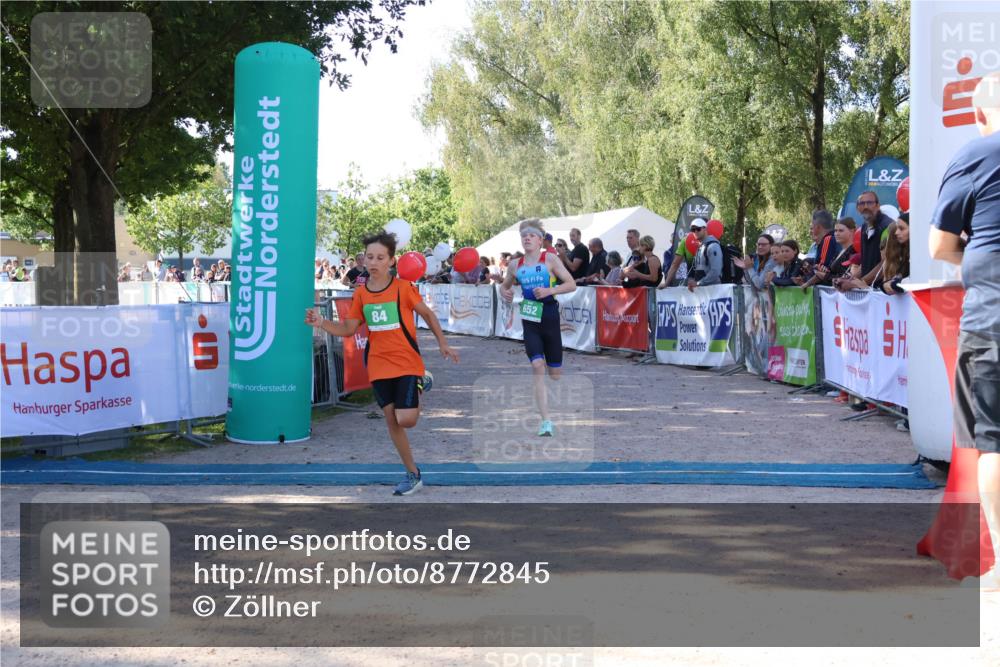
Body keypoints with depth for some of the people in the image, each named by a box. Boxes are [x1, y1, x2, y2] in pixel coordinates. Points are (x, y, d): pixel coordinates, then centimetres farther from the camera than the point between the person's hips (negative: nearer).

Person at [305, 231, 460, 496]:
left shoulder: (404, 287, -9)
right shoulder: (360, 293, 2)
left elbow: (428, 314, 4)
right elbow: (348, 329, 6)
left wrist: (443, 343, 2)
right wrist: (322, 323, -9)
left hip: (407, 363, -4)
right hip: (378, 366, 4)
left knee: (406, 420, -14)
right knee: (391, 421, 6)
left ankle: (421, 384, 20)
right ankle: (413, 474, 21)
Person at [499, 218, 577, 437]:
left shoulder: (550, 259, -2)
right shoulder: (515, 265, 7)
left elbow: (571, 284, -5)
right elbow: (504, 286, 24)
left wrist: (549, 290, -18)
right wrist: (505, 294, 1)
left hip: (550, 318, -1)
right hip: (529, 320, 1)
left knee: (555, 372, 9)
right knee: (537, 366, -16)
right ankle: (545, 421, -17)